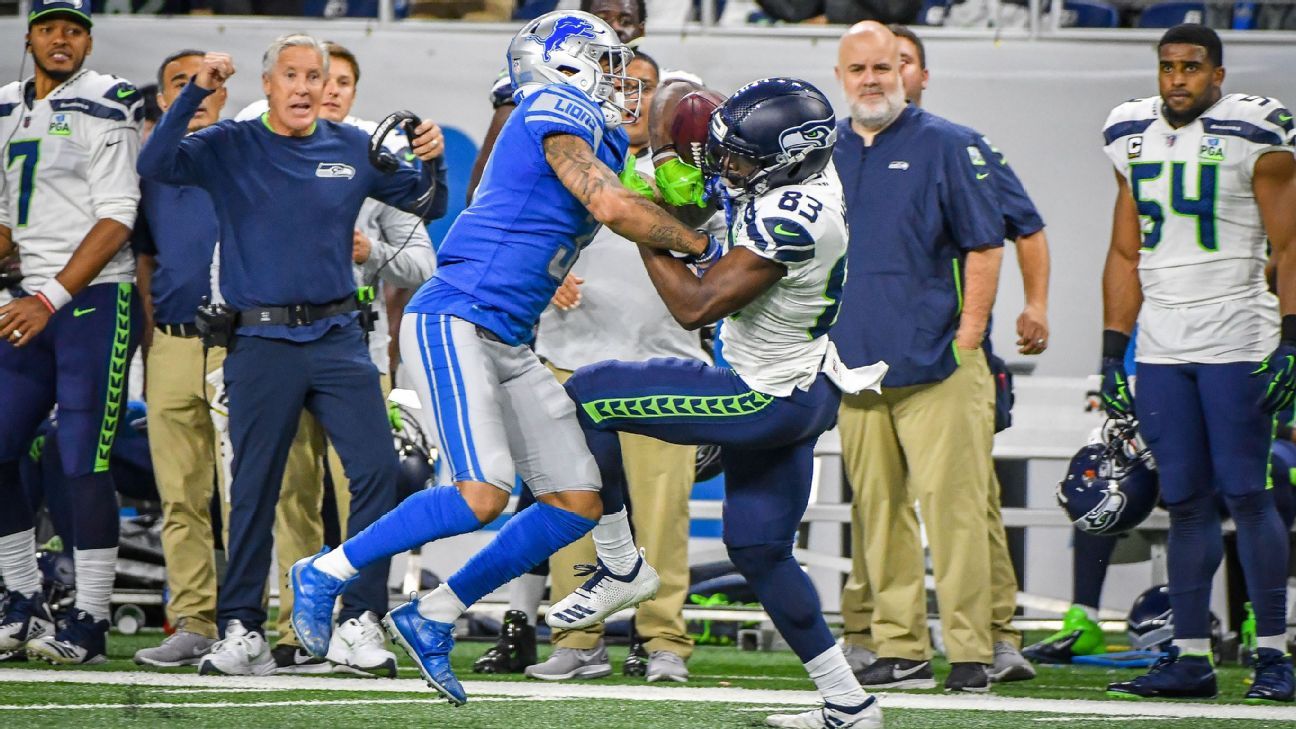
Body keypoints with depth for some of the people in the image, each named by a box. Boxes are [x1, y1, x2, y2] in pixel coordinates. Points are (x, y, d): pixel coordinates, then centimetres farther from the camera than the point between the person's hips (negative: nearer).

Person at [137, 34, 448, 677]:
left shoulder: (354, 149, 10)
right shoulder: (231, 147, 2)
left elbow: (427, 206, 16)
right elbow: (155, 165, -14)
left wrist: (432, 161, -5)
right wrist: (196, 93, -23)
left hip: (337, 336, 2)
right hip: (261, 341, -2)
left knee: (375, 467, -8)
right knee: (254, 488, 1)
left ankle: (363, 619, -1)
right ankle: (241, 629, 9)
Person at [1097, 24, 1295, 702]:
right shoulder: (1134, 138, 13)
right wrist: (1113, 352, 14)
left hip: (1236, 340, -5)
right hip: (1160, 347, 5)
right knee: (1185, 501, 5)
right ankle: (1189, 657, 7)